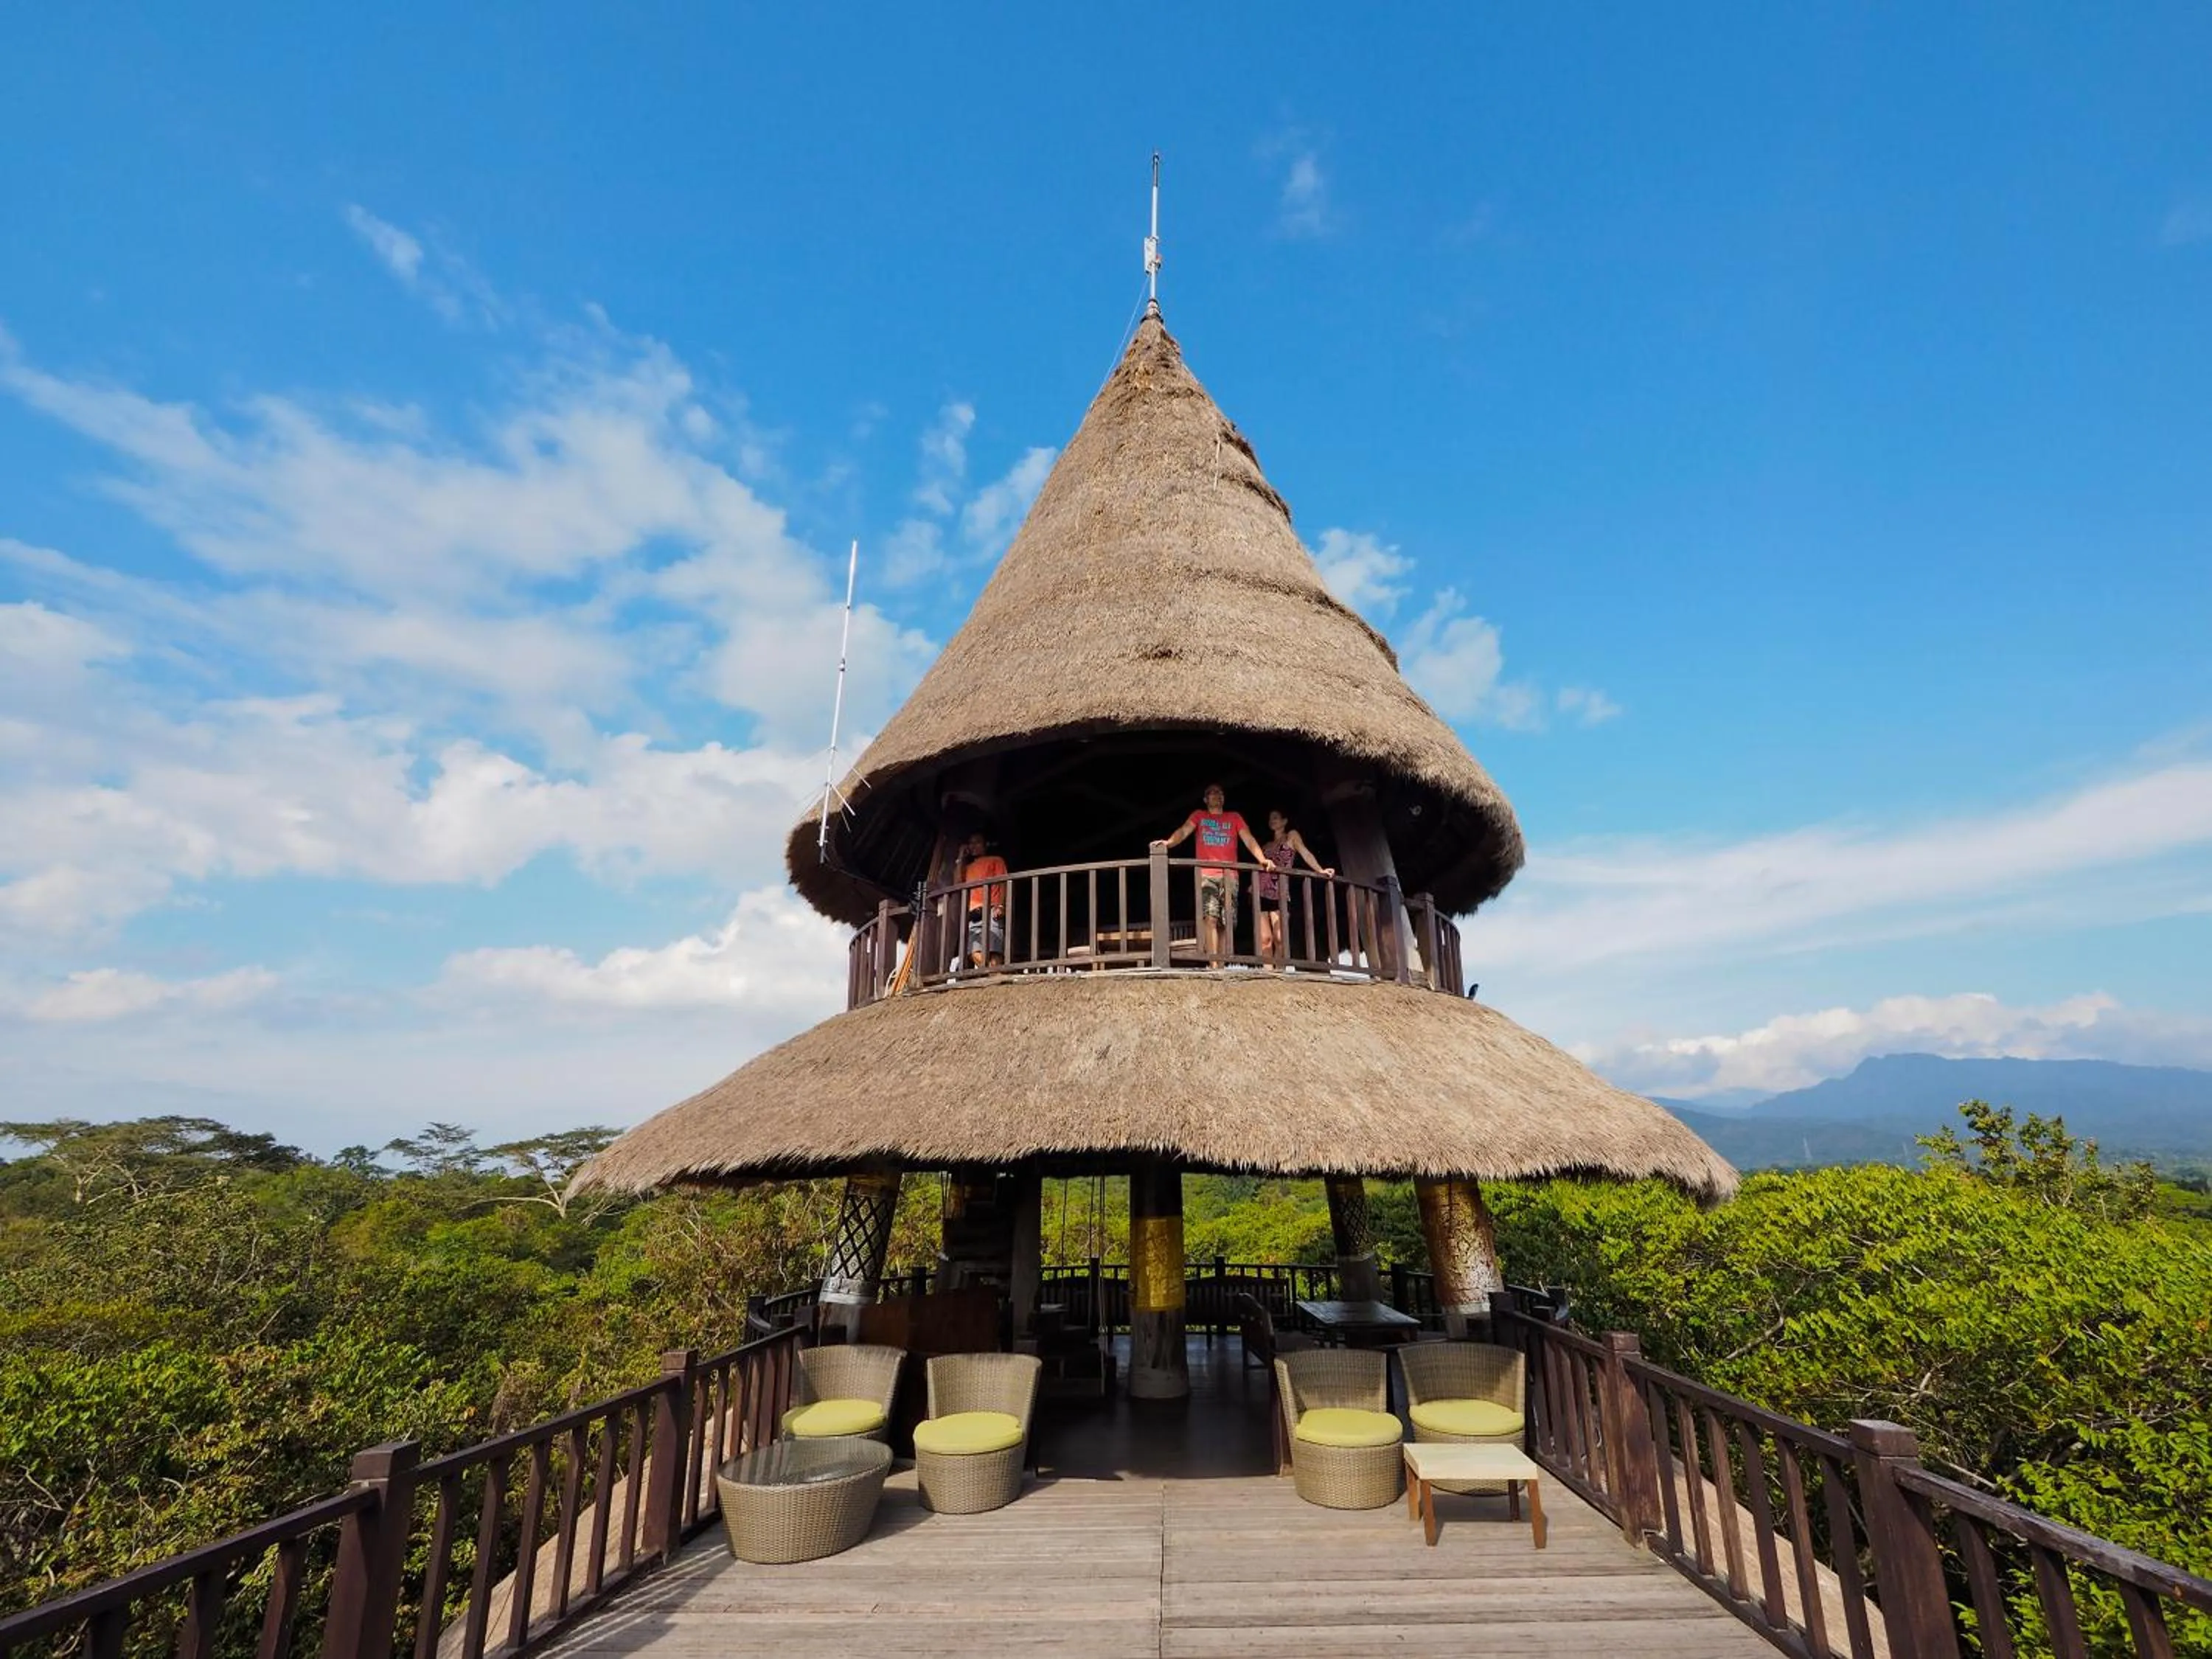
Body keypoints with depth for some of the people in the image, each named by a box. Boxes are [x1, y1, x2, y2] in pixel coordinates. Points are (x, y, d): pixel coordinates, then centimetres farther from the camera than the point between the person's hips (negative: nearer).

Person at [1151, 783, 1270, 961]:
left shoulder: (1235, 817, 20)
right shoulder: (1199, 816, 17)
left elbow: (1249, 839, 9)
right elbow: (1184, 831, 0)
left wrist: (1262, 860, -8)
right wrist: (1168, 843, -22)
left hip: (1230, 876, 2)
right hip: (1206, 875, -2)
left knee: (1226, 924, -1)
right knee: (1210, 917, -20)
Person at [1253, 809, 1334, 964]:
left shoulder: (1292, 836, 13)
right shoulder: (1267, 845, 25)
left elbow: (1306, 853, -2)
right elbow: (1261, 867, 17)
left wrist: (1320, 870, -17)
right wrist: (1253, 886, -2)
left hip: (1279, 893, -4)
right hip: (1261, 892, 4)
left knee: (1280, 938, -14)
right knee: (1264, 938, -7)